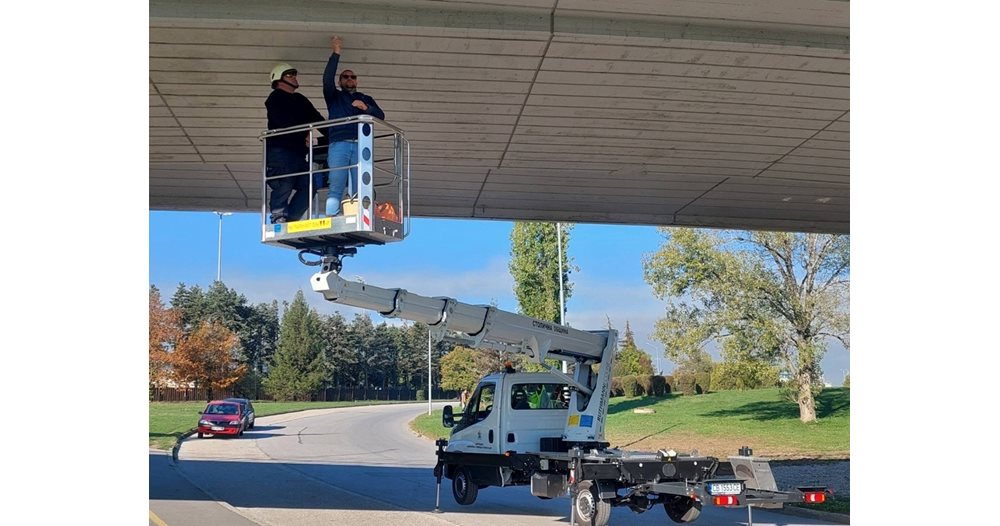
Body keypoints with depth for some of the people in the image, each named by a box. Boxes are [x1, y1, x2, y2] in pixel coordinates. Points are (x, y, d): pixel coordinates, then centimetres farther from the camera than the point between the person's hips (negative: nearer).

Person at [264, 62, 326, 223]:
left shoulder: (300, 100, 26)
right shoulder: (276, 98, 3)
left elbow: (317, 119, 17)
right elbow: (284, 122, -13)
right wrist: (304, 135, -20)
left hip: (299, 152, 8)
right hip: (280, 150, -8)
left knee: (307, 186, -4)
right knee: (284, 186, -15)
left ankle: (290, 221, -3)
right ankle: (279, 220, -13)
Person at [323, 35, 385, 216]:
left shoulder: (366, 99, 28)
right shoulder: (334, 97, 24)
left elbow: (381, 115, 13)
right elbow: (327, 78, 5)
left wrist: (366, 108, -7)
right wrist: (336, 53, 0)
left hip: (361, 146, 2)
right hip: (339, 145, -1)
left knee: (359, 190, -10)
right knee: (336, 187, -14)